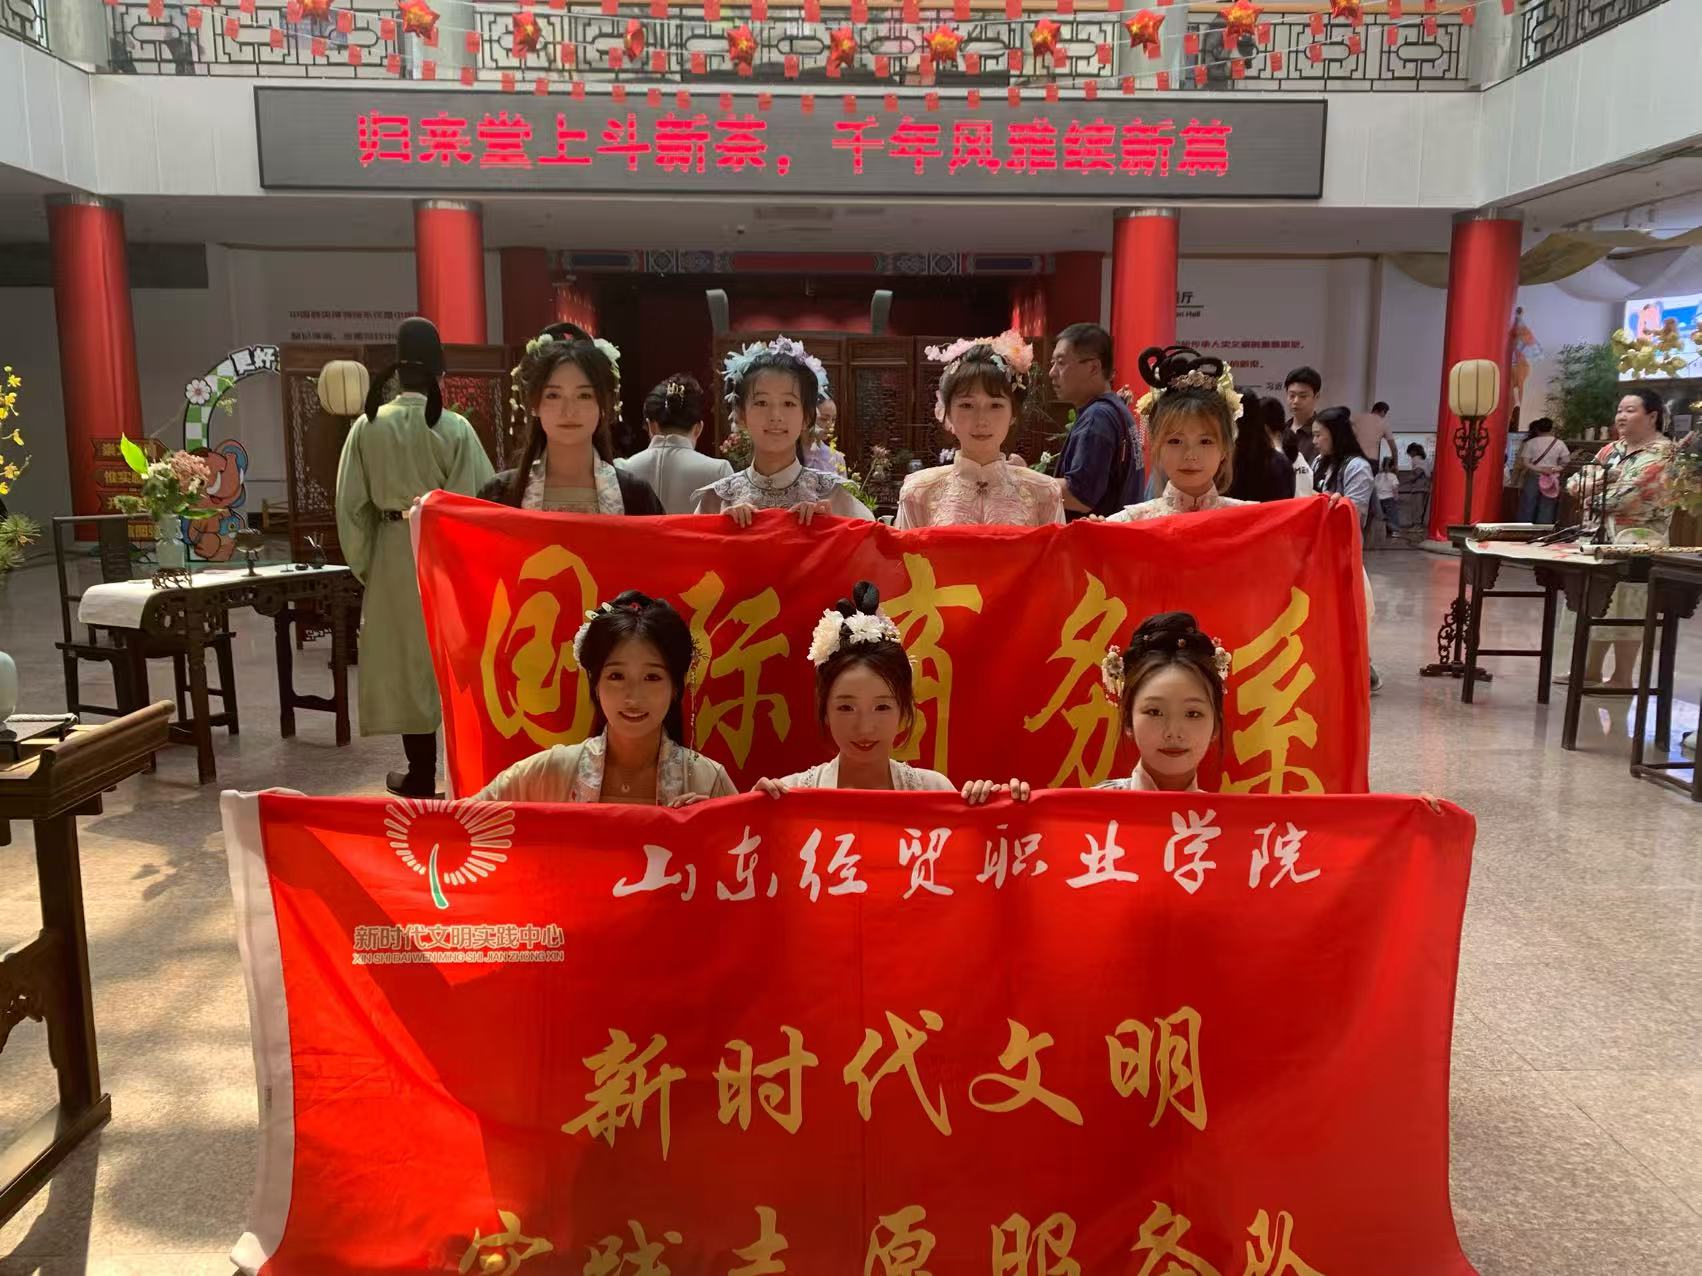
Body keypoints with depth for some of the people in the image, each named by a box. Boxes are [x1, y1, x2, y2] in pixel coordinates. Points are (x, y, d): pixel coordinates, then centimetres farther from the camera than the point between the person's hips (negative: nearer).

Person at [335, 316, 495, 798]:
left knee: (408, 660, 10)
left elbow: (352, 505, -2)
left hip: (394, 556, 1)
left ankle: (422, 776, 18)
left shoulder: (367, 426, -5)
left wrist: (362, 564, 9)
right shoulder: (456, 428, -11)